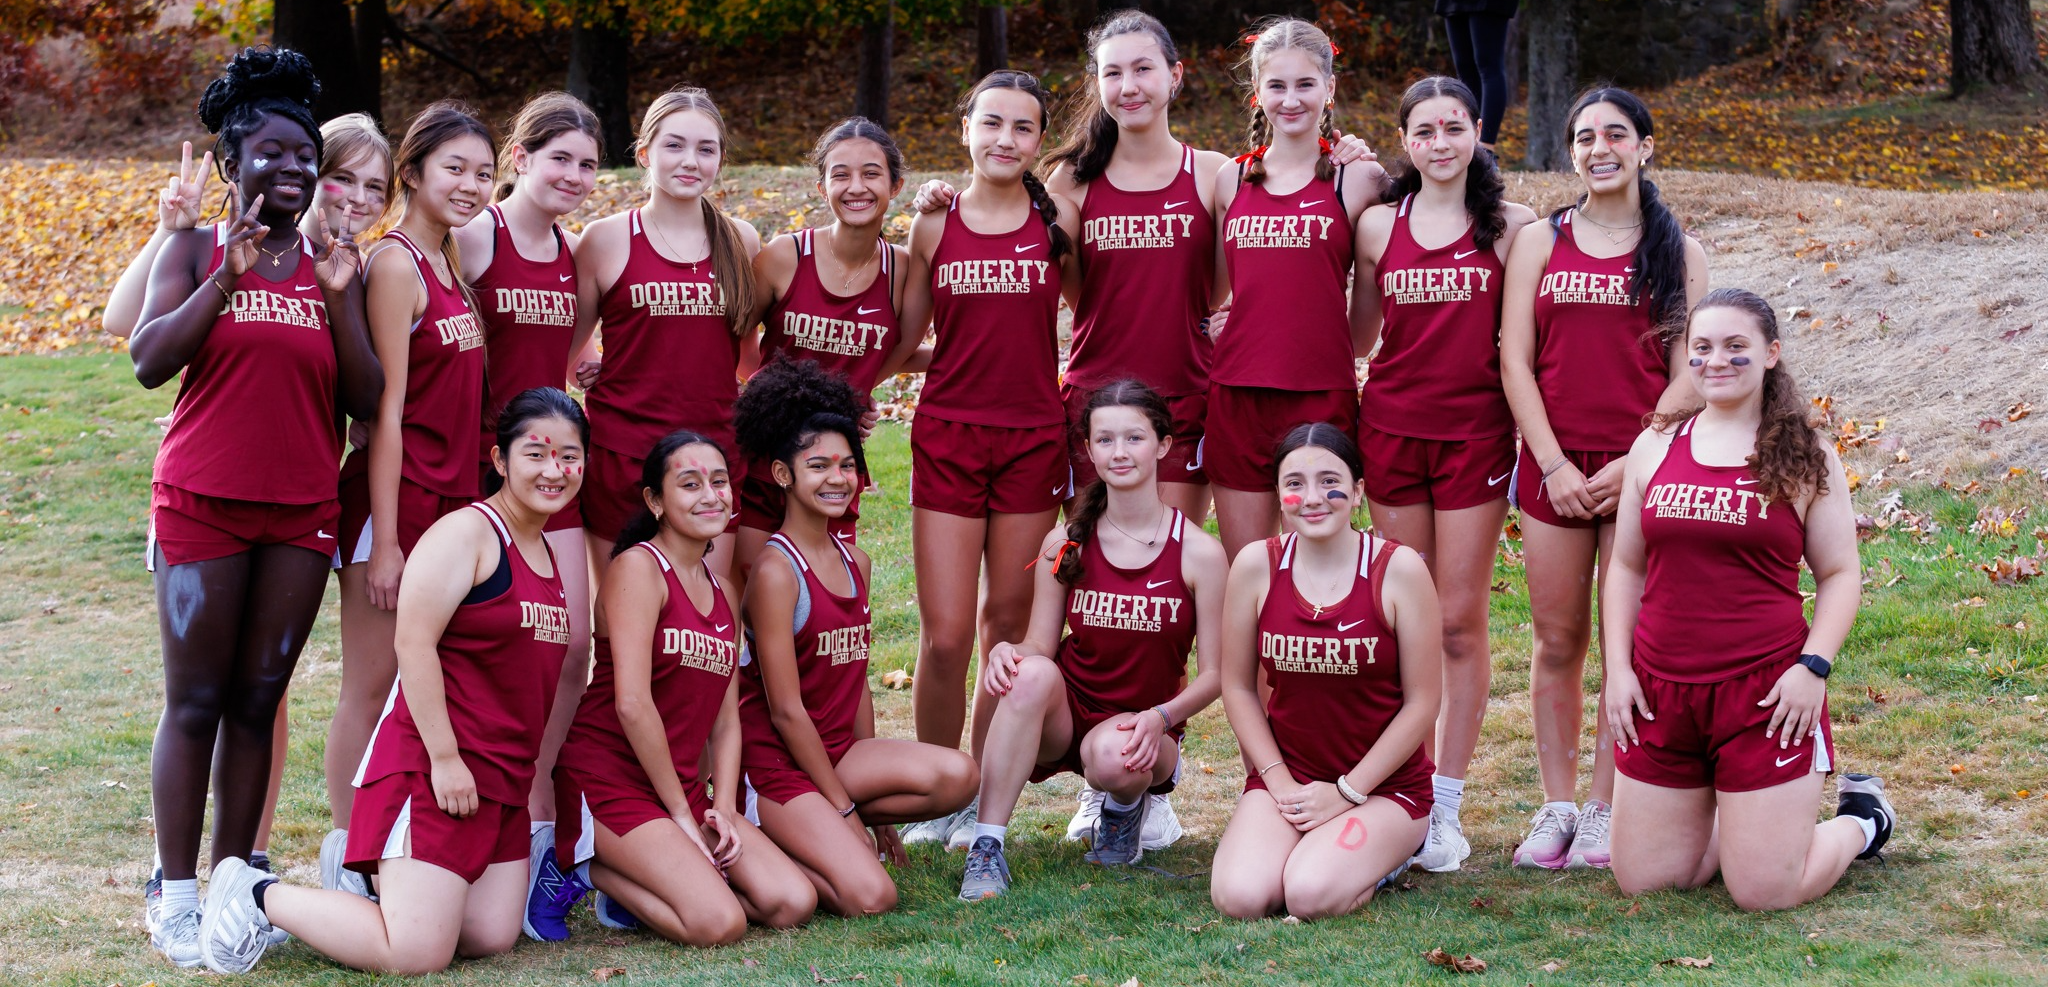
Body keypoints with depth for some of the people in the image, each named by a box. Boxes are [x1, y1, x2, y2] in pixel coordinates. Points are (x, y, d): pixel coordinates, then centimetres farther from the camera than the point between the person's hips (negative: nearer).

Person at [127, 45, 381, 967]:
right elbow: (148, 360, -11)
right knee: (196, 701, -2)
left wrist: (340, 298, -8)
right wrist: (231, 274, -15)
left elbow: (365, 399, 4)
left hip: (301, 513, 3)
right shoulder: (192, 249, 3)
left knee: (259, 698, 6)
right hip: (201, 505, -3)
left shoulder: (329, 266, 10)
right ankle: (174, 892, 5)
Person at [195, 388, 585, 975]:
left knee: (490, 939, -1)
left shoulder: (551, 553, 16)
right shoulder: (465, 533, -11)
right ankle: (261, 896, 4)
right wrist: (444, 757, -21)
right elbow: (413, 642, -18)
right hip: (433, 767, -9)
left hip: (505, 782, 9)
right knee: (417, 954, -13)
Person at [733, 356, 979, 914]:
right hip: (775, 760, -8)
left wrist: (875, 783, 12)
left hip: (836, 750, 8)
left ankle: (813, 833, -2)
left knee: (958, 777, -19)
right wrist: (845, 808, -12)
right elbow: (786, 710, -15)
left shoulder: (856, 564, 10)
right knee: (871, 897, -24)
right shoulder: (776, 571, -14)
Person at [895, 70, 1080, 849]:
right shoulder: (935, 226, 3)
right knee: (944, 637, -4)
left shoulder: (1059, 223, 2)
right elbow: (903, 337, 12)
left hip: (1033, 438, 1)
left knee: (1009, 626, 7)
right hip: (947, 435, 0)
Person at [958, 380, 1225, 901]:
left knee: (1112, 758, -37)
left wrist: (1160, 717, -23)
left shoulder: (1199, 553, -7)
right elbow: (1040, 644, 0)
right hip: (1068, 715, 2)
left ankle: (1127, 803, 4)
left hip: (1144, 732, -2)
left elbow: (1212, 674, -5)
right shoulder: (1065, 545, 0)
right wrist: (1009, 652, -24)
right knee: (1032, 673, -32)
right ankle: (986, 847, -28)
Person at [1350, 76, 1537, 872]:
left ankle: (1448, 808, 8)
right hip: (1391, 430, 2)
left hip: (1475, 433, -2)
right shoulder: (1379, 225, 6)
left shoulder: (1510, 226, 0)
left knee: (1460, 623, 1)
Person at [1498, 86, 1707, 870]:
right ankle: (1556, 807, 15)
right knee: (1557, 642, 6)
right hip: (1553, 466, 1)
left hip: (1641, 467, -1)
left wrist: (1631, 464, -11)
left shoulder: (1678, 253, 4)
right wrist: (1553, 465, -8)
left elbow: (1688, 377, -1)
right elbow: (1515, 363, 2)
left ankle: (1605, 811, 10)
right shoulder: (1539, 242, 7)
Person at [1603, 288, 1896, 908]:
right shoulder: (1656, 446, 8)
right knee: (1641, 881, 7)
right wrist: (1618, 668, 3)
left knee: (1766, 893, -3)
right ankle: (1728, 821, 36)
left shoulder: (1804, 457, 1)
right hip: (1659, 689, 4)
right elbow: (1626, 567, 12)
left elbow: (1840, 573, 2)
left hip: (1765, 692, -4)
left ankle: (1858, 820, 28)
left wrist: (1814, 665, -12)